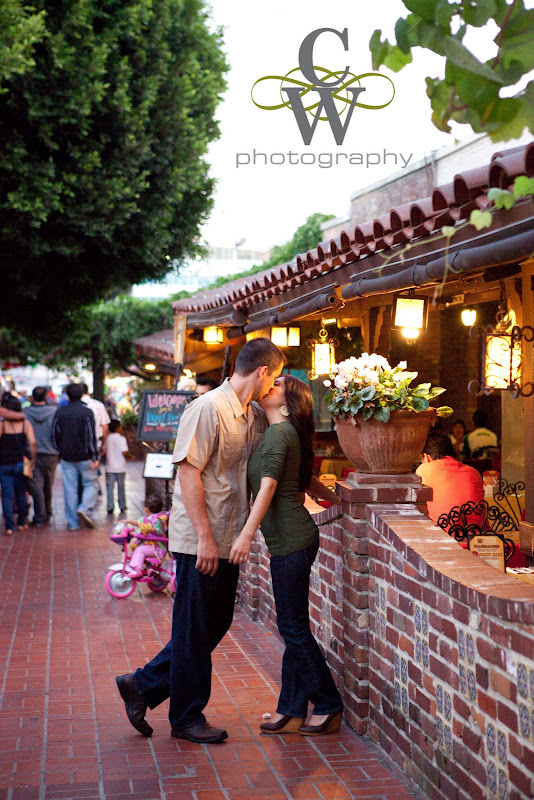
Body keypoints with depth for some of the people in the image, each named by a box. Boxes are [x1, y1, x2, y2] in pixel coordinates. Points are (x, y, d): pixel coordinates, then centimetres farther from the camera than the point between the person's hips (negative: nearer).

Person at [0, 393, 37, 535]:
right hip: (21, 463, 2)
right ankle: (21, 523, 23)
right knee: (21, 494, 16)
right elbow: (32, 443, -11)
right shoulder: (25, 423, -3)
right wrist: (32, 459, -1)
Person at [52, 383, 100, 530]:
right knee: (91, 483, 11)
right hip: (84, 457, -3)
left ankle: (73, 523, 7)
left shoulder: (60, 412, 3)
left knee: (69, 489, 6)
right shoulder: (87, 412, -7)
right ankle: (85, 508, -12)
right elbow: (91, 436, -11)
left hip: (67, 457, 3)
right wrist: (95, 457, -8)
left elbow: (55, 435, 7)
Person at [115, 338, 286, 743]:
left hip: (228, 541, 9)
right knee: (194, 630, 3)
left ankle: (143, 685, 26)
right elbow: (189, 473, -19)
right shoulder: (209, 409, -15)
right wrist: (205, 537, -21)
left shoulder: (255, 416, 11)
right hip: (199, 540, -9)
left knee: (216, 625, 15)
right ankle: (187, 718, 18)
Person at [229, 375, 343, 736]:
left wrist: (247, 534, -27)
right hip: (292, 539, 10)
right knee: (292, 627, 12)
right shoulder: (282, 433, 16)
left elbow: (268, 486, -22)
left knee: (294, 628, -2)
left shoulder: (278, 433, -12)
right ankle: (291, 710, 18)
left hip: (291, 541, -10)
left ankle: (329, 707, 8)